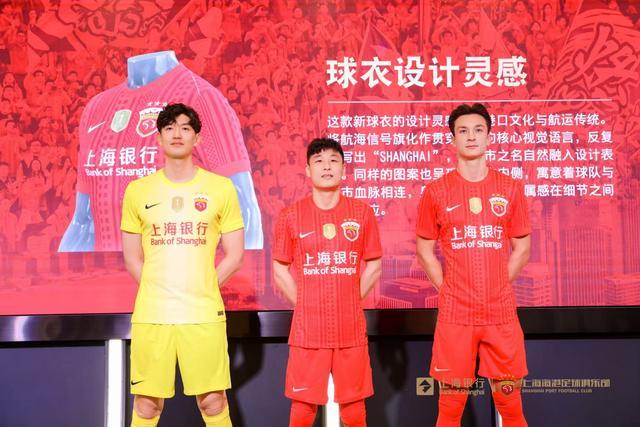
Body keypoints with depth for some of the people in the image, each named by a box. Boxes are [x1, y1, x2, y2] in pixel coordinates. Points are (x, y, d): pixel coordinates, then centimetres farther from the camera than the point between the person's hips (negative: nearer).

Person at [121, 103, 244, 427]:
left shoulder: (221, 188, 3)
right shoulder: (138, 190, 7)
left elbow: (235, 254, 5)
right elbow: (132, 258, 11)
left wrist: (202, 289, -1)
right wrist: (156, 292, 1)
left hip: (204, 314, -1)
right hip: (150, 314, 1)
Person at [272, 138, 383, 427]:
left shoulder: (362, 212, 2)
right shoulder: (291, 216, -1)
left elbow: (374, 266, 9)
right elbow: (280, 271, 6)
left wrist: (351, 301, 3)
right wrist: (304, 304, -1)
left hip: (351, 329, 1)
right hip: (307, 329, -1)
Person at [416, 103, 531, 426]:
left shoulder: (510, 189, 4)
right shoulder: (436, 192, 0)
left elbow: (522, 247, 9)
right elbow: (424, 249, 5)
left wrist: (499, 285, 1)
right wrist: (445, 288, -2)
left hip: (501, 311, 1)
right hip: (455, 312, -1)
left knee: (509, 400, 10)